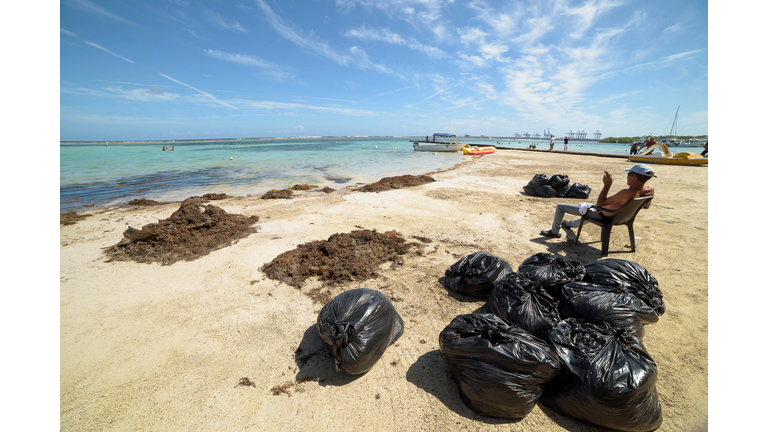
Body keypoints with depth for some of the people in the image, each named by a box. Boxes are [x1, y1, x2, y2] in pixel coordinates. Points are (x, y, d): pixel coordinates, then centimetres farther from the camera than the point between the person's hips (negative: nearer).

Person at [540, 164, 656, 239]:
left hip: (600, 214, -9)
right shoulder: (649, 190, -14)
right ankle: (570, 224, 62)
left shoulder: (627, 193, -39)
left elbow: (599, 203, -31)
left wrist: (607, 185, -31)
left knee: (560, 207, -1)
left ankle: (554, 232, 18)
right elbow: (647, 206, 8)